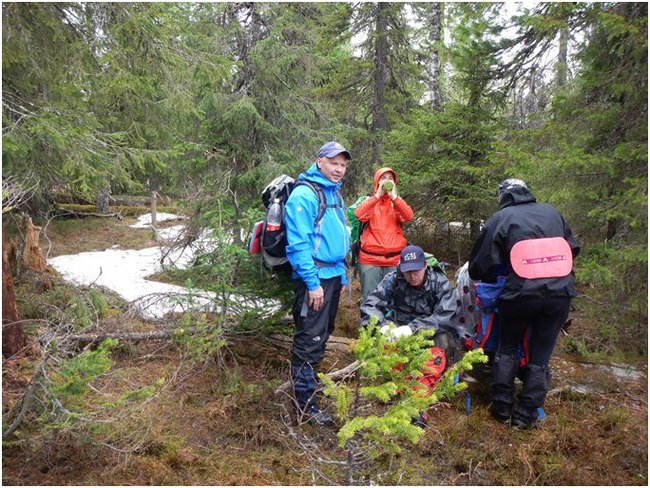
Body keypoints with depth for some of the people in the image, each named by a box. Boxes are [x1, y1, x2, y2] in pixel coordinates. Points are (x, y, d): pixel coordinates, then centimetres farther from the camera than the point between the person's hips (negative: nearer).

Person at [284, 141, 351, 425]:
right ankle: (306, 401, 7)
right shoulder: (304, 195, -15)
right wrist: (312, 283, -21)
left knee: (323, 335, 19)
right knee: (310, 339, -3)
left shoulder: (334, 194, 14)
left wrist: (342, 275, 17)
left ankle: (310, 379, 36)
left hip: (333, 275, 9)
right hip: (314, 278, -9)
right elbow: (298, 244, -20)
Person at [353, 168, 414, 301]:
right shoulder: (371, 201, 10)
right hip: (370, 259, -1)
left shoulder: (397, 201, 13)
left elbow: (408, 216, -7)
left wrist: (394, 196, -12)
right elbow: (359, 215, -11)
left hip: (394, 259, 1)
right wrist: (378, 195, -10)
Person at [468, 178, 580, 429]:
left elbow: (479, 265, 3)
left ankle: (502, 406, 22)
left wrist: (494, 279, 23)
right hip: (560, 293, 3)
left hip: (521, 293, -2)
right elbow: (573, 249, 19)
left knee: (507, 347, 19)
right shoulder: (552, 213, 13)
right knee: (540, 355, 14)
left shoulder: (500, 218, 4)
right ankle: (526, 414, 18)